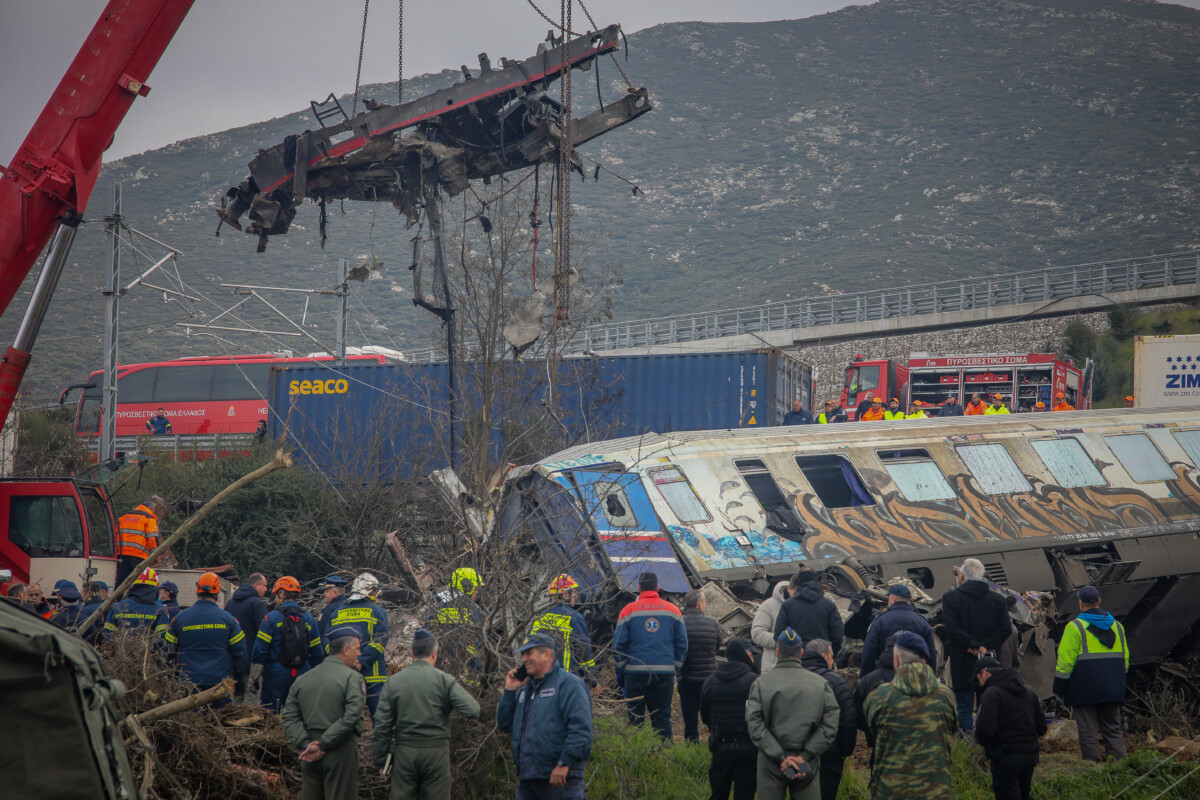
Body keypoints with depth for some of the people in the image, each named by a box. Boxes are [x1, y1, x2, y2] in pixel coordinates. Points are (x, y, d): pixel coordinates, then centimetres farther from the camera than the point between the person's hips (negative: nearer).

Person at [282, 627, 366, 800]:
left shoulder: (302, 680, 11)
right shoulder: (351, 677, -7)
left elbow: (289, 717, 4)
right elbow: (351, 717, -18)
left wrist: (305, 744, -5)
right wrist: (323, 745, -14)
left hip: (311, 758, 6)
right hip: (341, 753, -6)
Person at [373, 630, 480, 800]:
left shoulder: (393, 682, 3)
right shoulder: (444, 680, -4)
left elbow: (382, 725, 2)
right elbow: (473, 710, -12)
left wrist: (380, 759, 8)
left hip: (404, 751, 2)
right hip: (436, 751, -2)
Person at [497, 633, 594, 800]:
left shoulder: (569, 684, -5)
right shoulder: (525, 689, 22)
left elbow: (580, 728, -15)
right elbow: (505, 725, 21)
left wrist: (564, 763, -21)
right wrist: (509, 691, 10)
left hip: (560, 778, -8)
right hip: (527, 778, 8)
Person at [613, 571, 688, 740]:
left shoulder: (628, 611, 2)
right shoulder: (673, 610, 7)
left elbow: (618, 645, 3)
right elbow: (682, 644, 10)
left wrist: (620, 675, 10)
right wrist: (675, 669, 18)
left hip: (635, 671, -1)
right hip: (665, 673, 1)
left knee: (635, 717, 3)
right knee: (662, 718, 4)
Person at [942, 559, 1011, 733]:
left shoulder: (950, 598, -5)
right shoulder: (997, 599, 6)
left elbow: (951, 628, -17)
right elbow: (1006, 628, -3)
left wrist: (975, 646, -16)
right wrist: (986, 646, -9)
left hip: (962, 666, -4)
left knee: (964, 710, 1)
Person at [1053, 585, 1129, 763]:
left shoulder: (1075, 627, -8)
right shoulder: (1117, 626, 11)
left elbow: (1065, 662, -9)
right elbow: (1125, 659, 18)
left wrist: (1059, 689, -1)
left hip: (1084, 692, -5)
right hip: (1112, 691, 5)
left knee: (1088, 734, -1)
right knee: (1113, 731, 11)